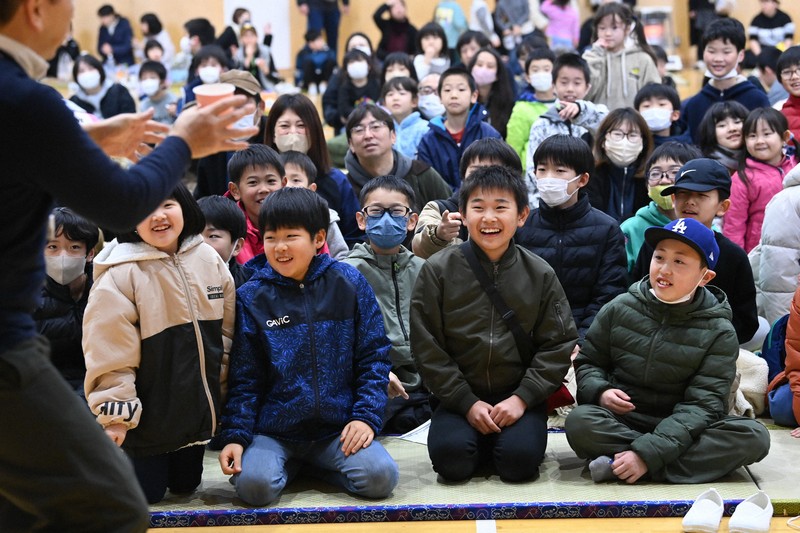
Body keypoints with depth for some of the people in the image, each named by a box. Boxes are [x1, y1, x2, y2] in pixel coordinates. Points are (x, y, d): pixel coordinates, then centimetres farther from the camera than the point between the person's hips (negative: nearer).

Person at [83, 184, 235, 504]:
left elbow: (226, 329, 9)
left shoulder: (208, 259, -1)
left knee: (185, 485, 17)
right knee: (147, 493, 5)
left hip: (197, 405, 5)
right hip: (148, 413, -5)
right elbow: (109, 351, -18)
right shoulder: (121, 274, -18)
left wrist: (223, 385, 10)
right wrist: (115, 414, -18)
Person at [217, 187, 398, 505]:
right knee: (253, 484, -28)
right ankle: (290, 464, 7)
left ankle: (312, 464, 6)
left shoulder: (349, 283, 2)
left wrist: (366, 416, -7)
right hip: (272, 430, -1)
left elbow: (374, 357, 3)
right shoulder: (252, 297, 1)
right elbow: (243, 377, 3)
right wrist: (235, 436, -7)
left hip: (339, 427, 1)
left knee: (380, 477, -23)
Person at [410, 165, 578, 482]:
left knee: (520, 460, -25)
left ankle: (513, 438, 10)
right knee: (451, 460, -26)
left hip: (520, 394, 0)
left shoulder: (540, 274, 1)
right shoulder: (437, 271, -3)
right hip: (460, 397, 0)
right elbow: (427, 346, -4)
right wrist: (468, 403, -11)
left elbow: (558, 344, 1)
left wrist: (523, 397, -11)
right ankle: (486, 441, 7)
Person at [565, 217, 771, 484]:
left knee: (754, 436, -26)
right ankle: (700, 458, -25)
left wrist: (647, 454, -29)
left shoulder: (719, 333, -8)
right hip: (620, 420, 0)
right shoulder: (619, 309, -1)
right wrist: (600, 391, -17)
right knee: (579, 422, -31)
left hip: (680, 429, 0)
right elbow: (588, 362, 9)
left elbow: (702, 405, -16)